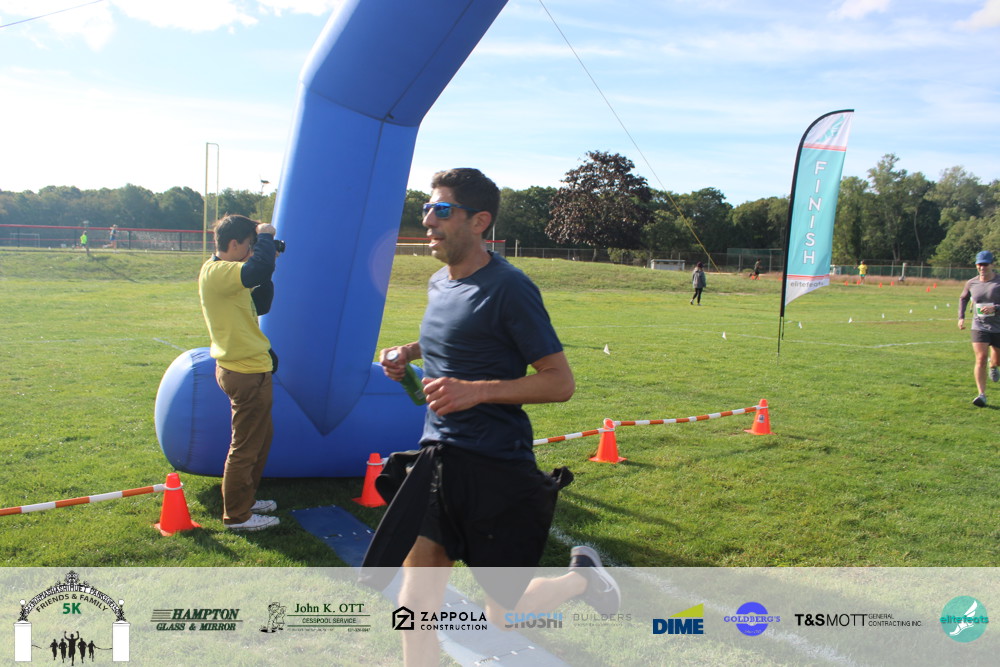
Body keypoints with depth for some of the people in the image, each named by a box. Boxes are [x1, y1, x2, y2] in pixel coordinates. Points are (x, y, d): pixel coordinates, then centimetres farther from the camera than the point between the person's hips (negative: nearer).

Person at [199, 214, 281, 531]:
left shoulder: (227, 274, 15)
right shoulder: (216, 272, -18)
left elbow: (261, 305, 17)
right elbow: (259, 269, -36)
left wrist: (266, 273, 5)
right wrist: (266, 235, -19)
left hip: (249, 367, 11)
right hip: (246, 372, -11)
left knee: (262, 437, 22)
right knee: (246, 446, 0)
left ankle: (245, 500, 36)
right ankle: (237, 515, 12)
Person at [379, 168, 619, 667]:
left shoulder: (509, 288, -15)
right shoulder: (438, 283, 10)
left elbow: (560, 381, -15)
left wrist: (476, 390, -25)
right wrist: (409, 352, 10)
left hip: (497, 471, -7)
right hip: (436, 458, 7)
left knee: (504, 616, 8)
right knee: (415, 603, 3)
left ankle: (582, 576, 34)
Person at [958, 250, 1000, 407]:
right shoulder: (971, 283, 1)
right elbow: (963, 298, 21)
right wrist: (961, 317, 11)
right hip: (979, 327, 1)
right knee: (980, 359, -13)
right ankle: (982, 395, -11)